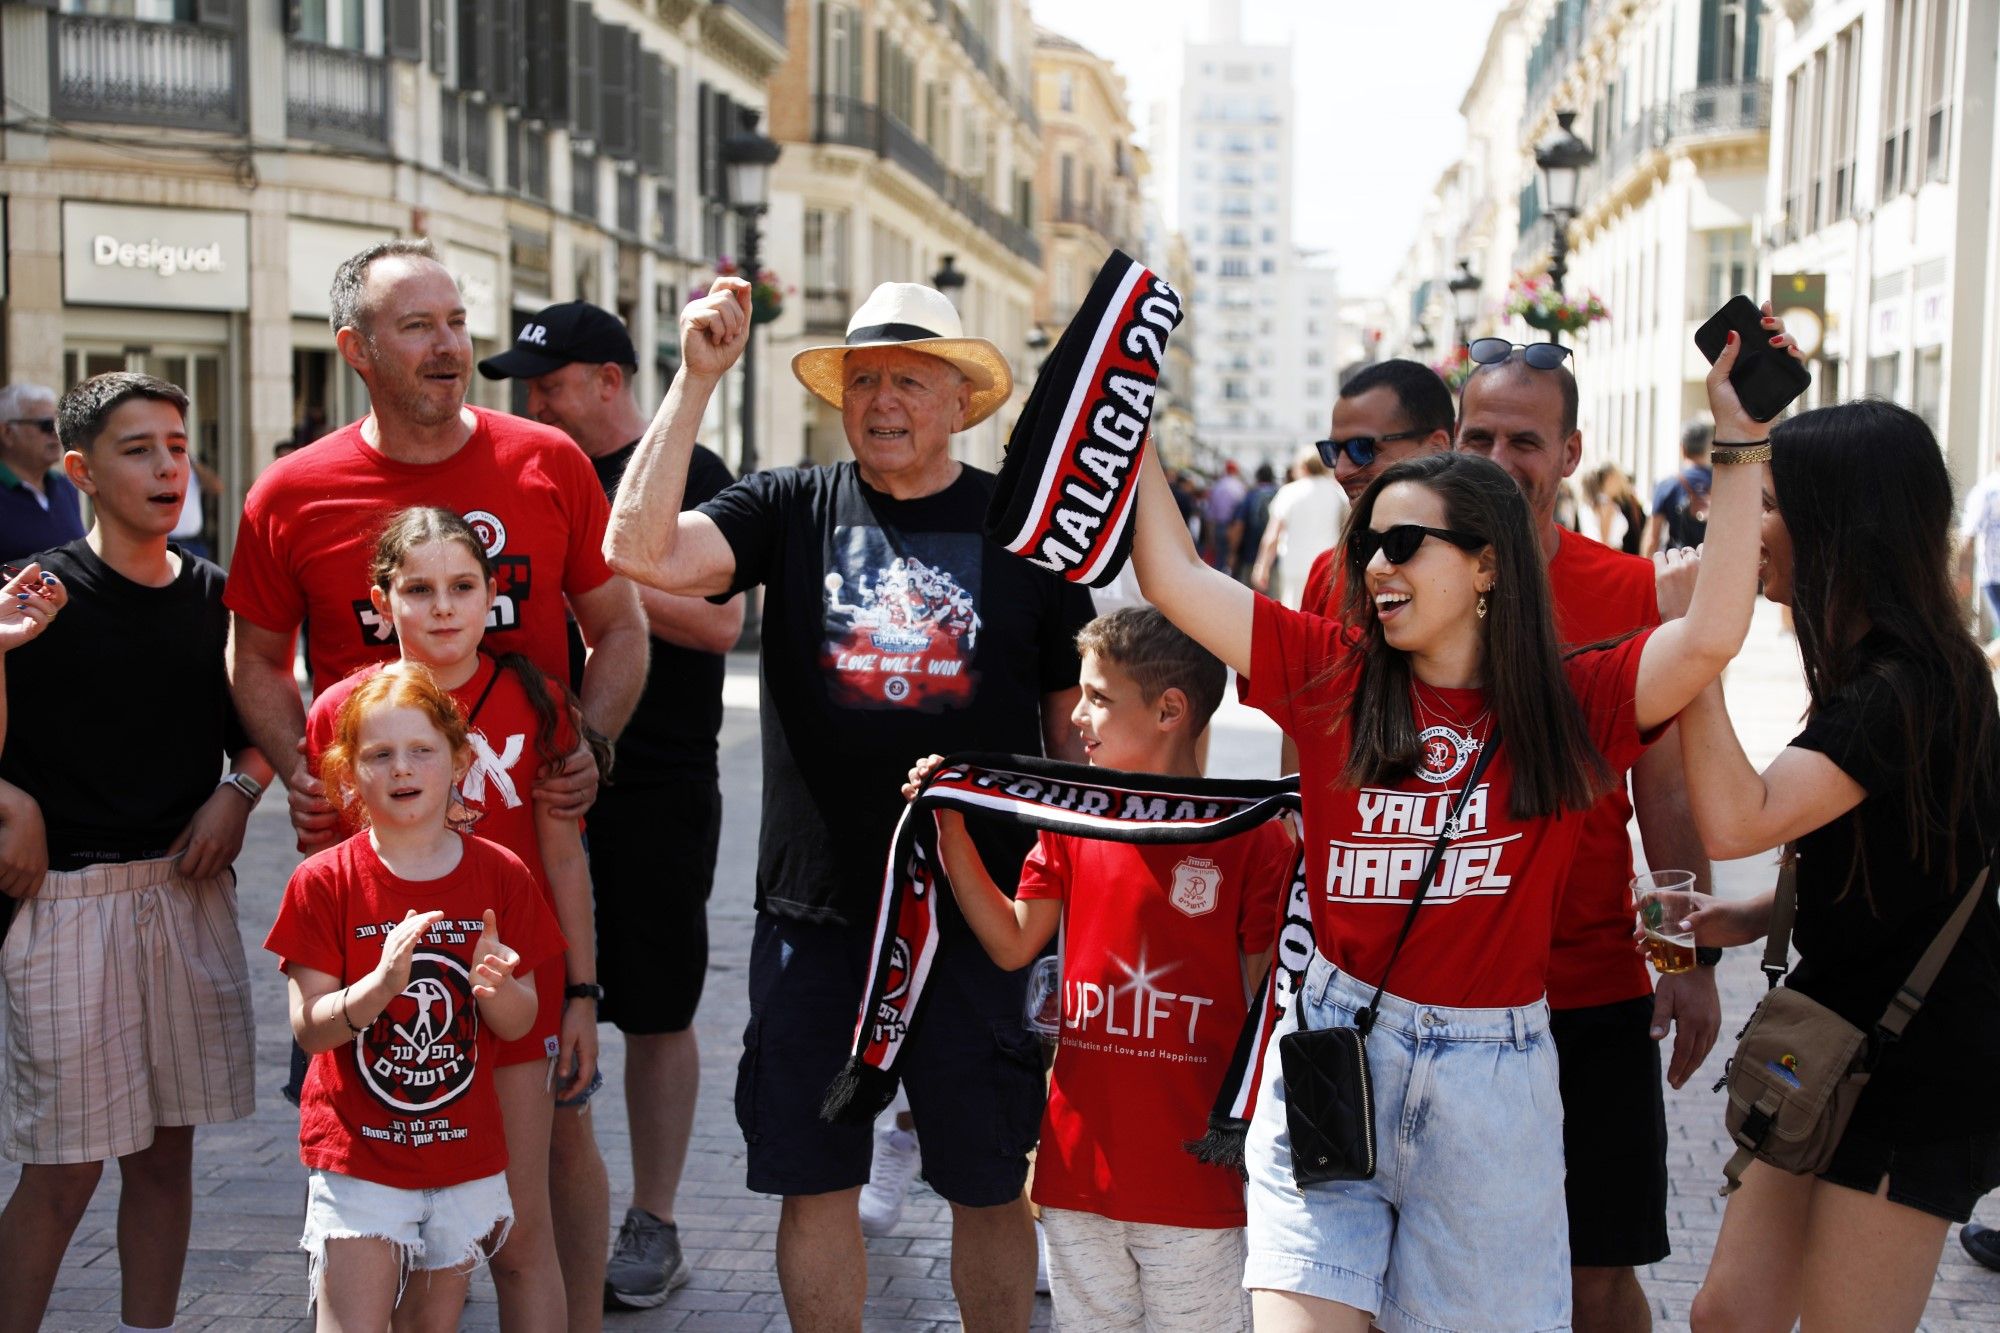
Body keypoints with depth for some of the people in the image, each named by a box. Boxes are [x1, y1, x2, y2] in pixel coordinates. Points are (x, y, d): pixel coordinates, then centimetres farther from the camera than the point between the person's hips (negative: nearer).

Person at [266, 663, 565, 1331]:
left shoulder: (500, 876, -1)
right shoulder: (324, 882, -8)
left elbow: (520, 1024, 1)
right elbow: (309, 1029, -12)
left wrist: (494, 985, -21)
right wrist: (380, 984, -30)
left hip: (465, 1153, 3)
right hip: (357, 1155, -2)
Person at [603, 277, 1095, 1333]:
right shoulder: (793, 510, 2)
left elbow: (1076, 718, 7)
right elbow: (641, 551, -14)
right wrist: (697, 379, -16)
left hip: (979, 913, 0)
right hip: (815, 910, 1)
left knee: (991, 1184, 10)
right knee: (814, 1183, 10)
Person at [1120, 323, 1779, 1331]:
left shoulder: (1571, 706, 0)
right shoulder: (1331, 673, 3)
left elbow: (1712, 636, -16)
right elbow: (1175, 579, 1)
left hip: (1492, 1077, 0)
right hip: (1333, 1051, 0)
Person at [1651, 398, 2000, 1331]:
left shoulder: (1907, 687, -23)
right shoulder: (1872, 668, 9)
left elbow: (1734, 822, -34)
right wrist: (1753, 918, 3)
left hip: (1917, 1072, -9)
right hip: (1838, 1044, 9)